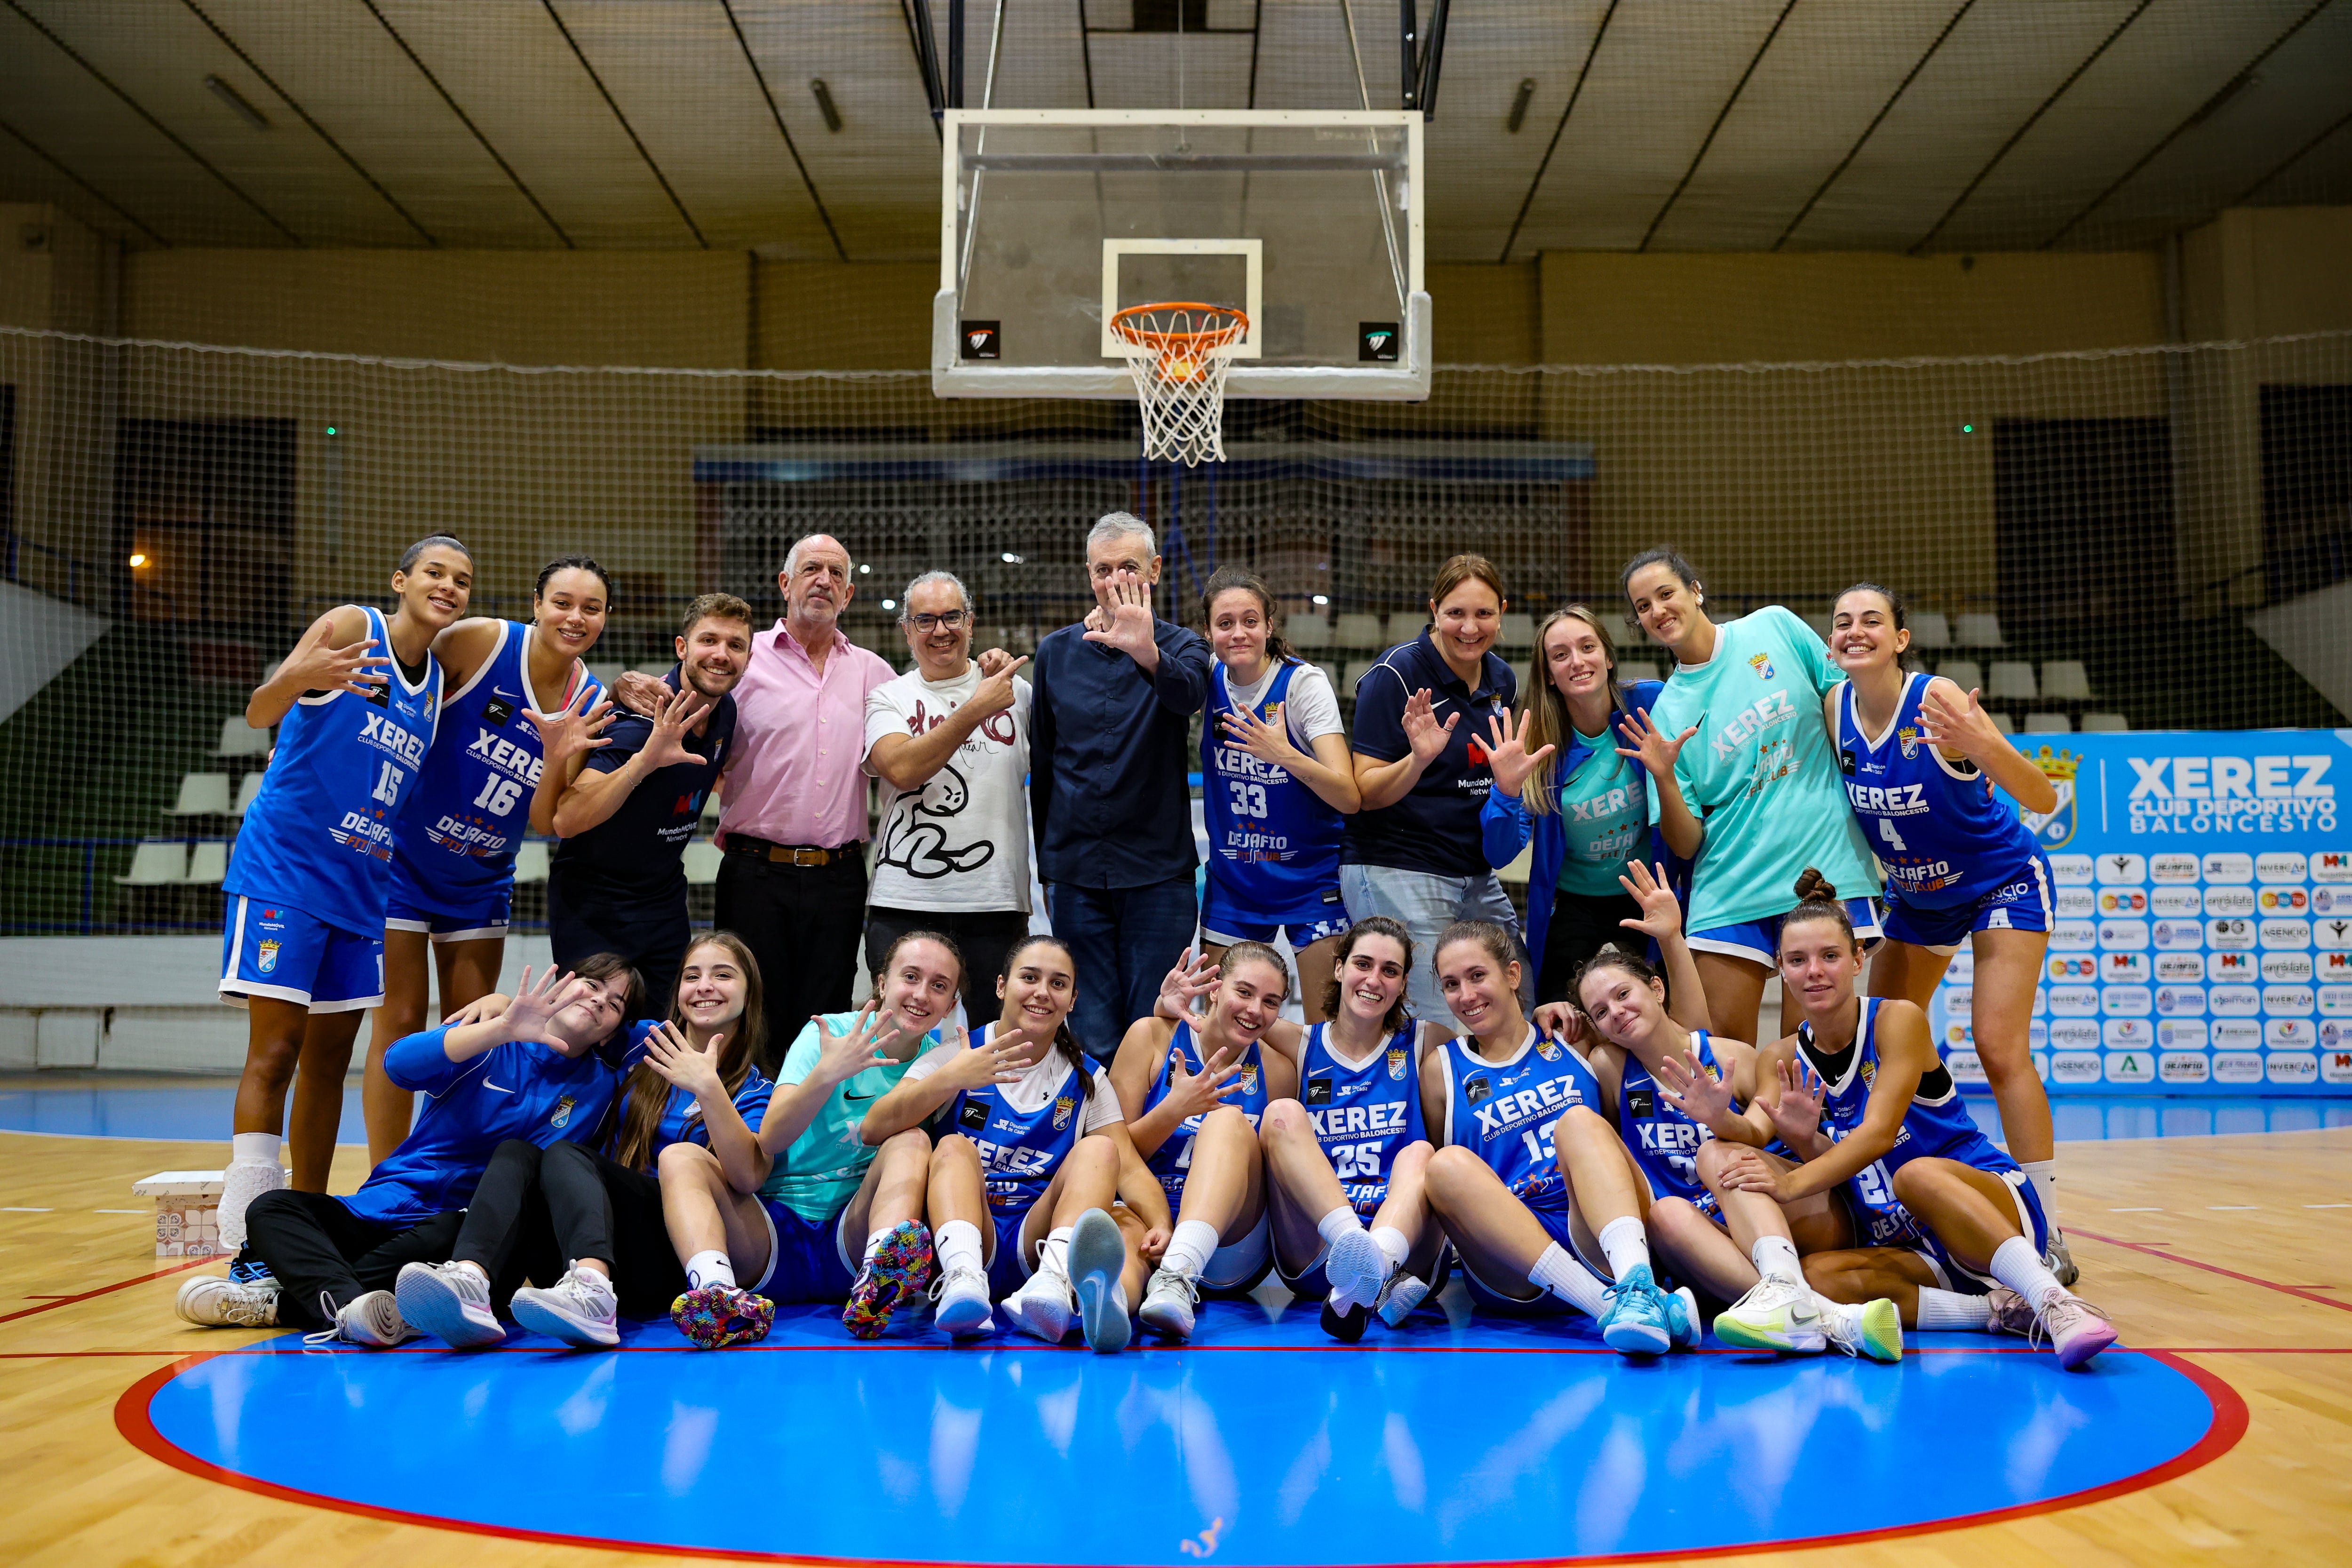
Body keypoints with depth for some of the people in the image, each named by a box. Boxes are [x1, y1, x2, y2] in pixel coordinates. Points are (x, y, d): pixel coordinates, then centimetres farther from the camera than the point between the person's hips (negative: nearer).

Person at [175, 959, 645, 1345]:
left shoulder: (599, 1082, 10)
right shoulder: (491, 1043, 3)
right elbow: (400, 1062, -16)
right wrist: (504, 1028, -28)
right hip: (383, 1212, 1)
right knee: (271, 1209, -23)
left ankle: (284, 1298, -34)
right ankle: (347, 1302, -52)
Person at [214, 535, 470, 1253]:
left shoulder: (439, 679, 12)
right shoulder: (352, 627, -8)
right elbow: (259, 713, -18)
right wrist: (299, 677, -42)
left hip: (360, 884, 7)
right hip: (283, 867, -7)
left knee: (329, 1060, 10)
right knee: (274, 1051, -11)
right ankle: (247, 1243, -10)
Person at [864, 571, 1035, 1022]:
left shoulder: (1017, 691, 9)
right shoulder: (888, 697, 7)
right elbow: (901, 769, -14)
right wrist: (977, 709, -17)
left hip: (996, 903, 1)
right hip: (905, 904, -1)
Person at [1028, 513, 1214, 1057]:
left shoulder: (1179, 645, 1)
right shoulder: (1056, 652, 9)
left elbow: (1187, 694, -25)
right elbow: (1041, 765, 15)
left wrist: (1147, 654, -47)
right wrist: (1044, 866, 16)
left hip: (1158, 873, -2)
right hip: (1077, 874, 2)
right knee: (1091, 1037, 3)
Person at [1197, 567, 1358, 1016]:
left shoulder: (1304, 682, -15)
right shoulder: (1209, 680, -3)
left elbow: (1348, 797, -21)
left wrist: (1284, 754, -38)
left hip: (1310, 875, -4)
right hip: (1232, 878, 4)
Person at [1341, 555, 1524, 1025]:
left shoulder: (1502, 680, 8)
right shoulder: (1397, 674, -12)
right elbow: (1367, 793, -14)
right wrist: (1418, 759, -31)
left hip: (1477, 877, 7)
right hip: (1396, 874, -7)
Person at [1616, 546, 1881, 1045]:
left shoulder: (1775, 627, 4)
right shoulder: (1666, 712, 5)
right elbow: (1686, 845, 0)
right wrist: (1664, 780, -17)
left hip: (1825, 867, -1)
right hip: (1731, 888, 1)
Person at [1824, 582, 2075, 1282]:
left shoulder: (1937, 700, -27)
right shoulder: (1835, 708, -11)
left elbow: (2042, 798, -30)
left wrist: (1982, 743, -47)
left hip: (2003, 882, -6)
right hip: (1917, 894, 6)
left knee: (1999, 1047, -16)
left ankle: (2049, 1239, -9)